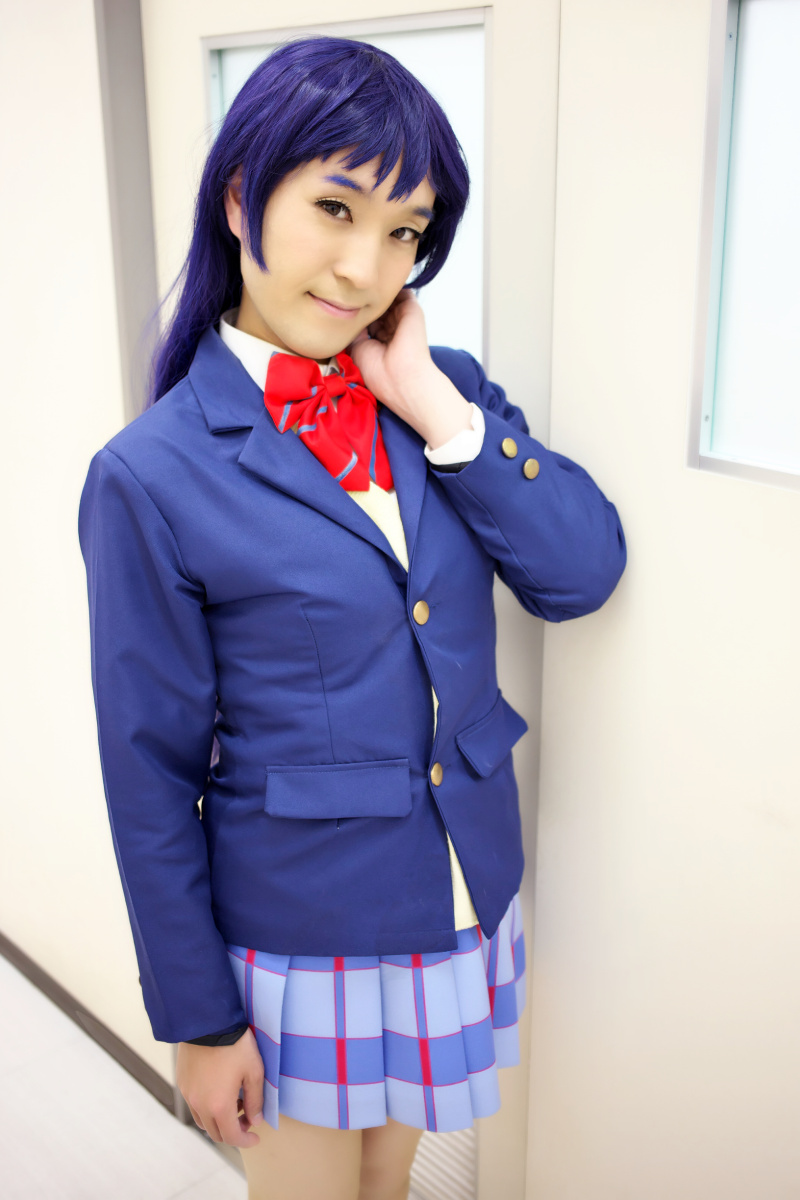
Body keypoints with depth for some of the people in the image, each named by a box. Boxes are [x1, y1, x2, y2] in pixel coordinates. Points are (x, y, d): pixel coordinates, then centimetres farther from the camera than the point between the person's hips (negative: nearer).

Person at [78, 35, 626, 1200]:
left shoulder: (443, 389, -3)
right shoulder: (153, 475, -17)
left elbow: (583, 572, -11)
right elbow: (152, 771, -12)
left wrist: (434, 405, -18)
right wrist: (198, 1017, -6)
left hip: (463, 902, 5)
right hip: (300, 937, -4)